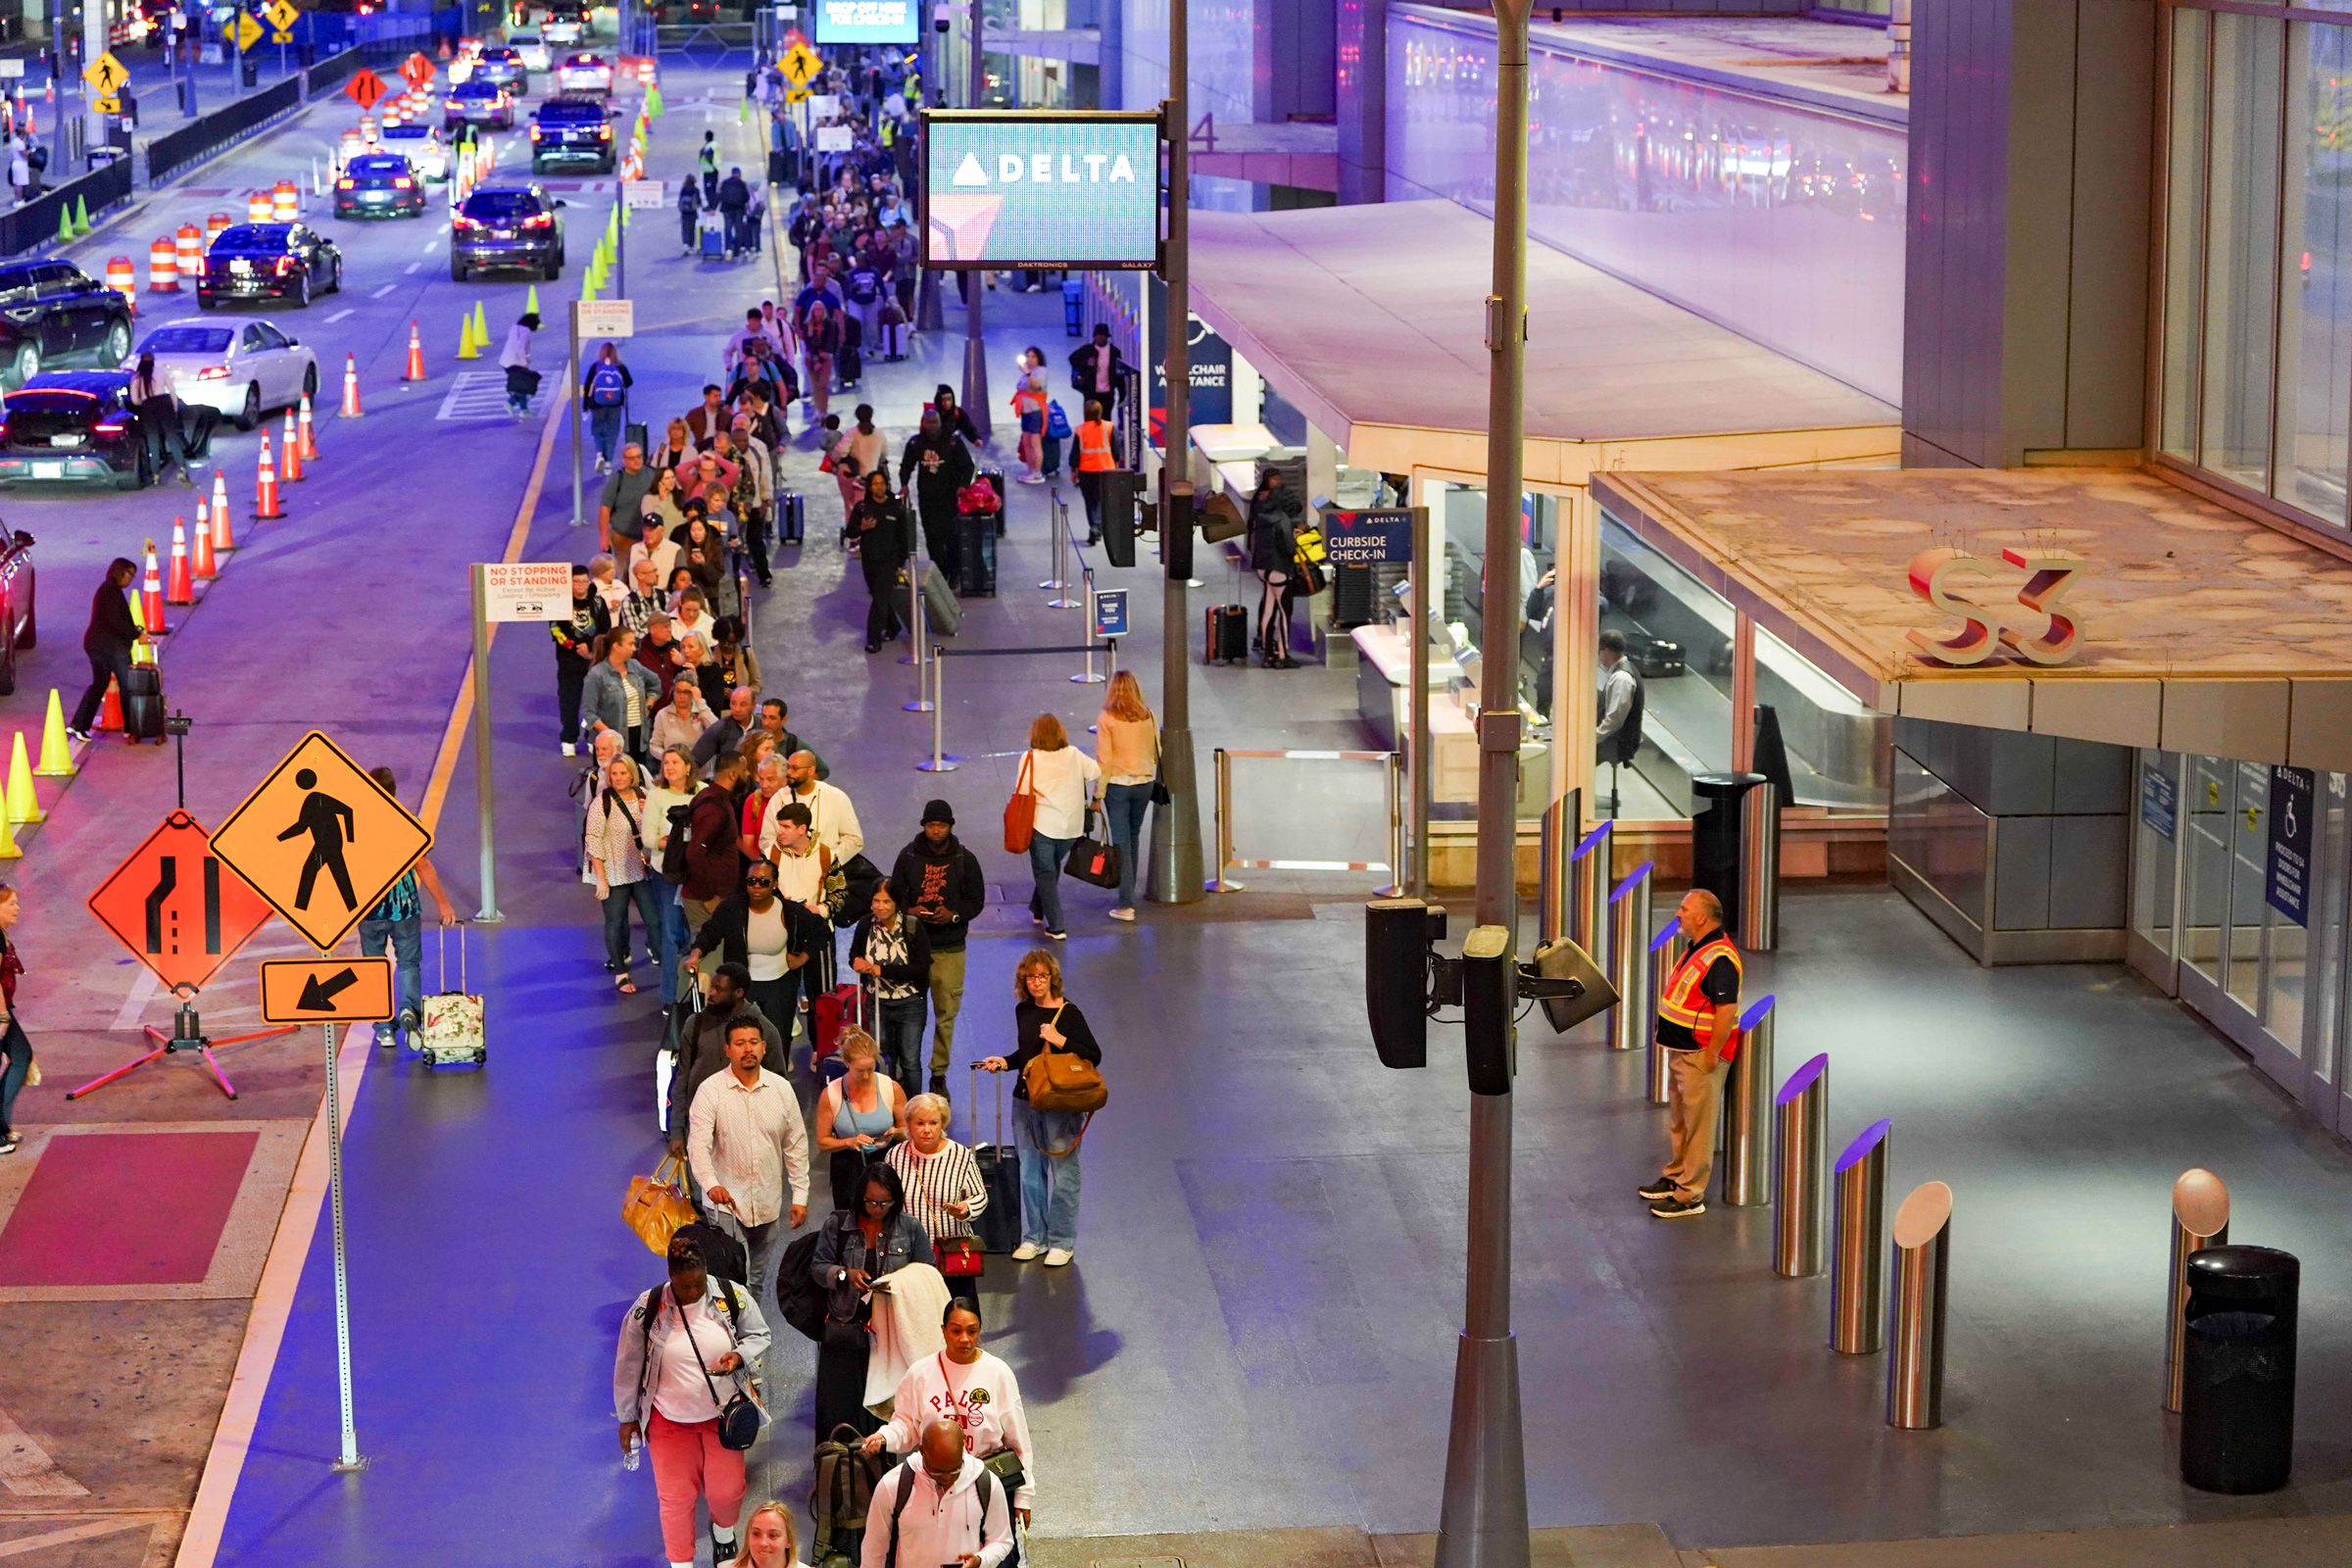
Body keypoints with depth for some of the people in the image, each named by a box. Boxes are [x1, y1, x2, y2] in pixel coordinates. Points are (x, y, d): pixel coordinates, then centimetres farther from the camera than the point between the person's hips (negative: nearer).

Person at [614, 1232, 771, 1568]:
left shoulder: (732, 1297, -15)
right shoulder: (647, 1310, -18)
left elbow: (759, 1335, 1)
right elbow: (628, 1366, -6)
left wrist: (740, 1356, -22)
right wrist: (627, 1417, 1)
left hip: (722, 1414, 1)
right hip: (669, 1419, -1)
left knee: (727, 1491, 9)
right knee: (676, 1496, 6)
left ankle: (723, 1532, 45)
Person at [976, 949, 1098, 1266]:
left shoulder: (1068, 1014, -10)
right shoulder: (1023, 1011, 8)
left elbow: (1094, 1056, -12)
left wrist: (1060, 1040, -21)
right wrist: (1004, 1062, 4)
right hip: (1025, 1100, 6)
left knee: (1063, 1174, -1)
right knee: (1029, 1172, 12)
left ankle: (1061, 1242, 9)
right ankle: (1033, 1237, 23)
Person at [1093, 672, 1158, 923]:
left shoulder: (1106, 719, -12)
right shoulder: (1148, 717, -2)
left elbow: (1104, 760, -12)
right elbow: (1157, 753, 6)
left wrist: (1098, 794, -6)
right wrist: (1157, 784, 20)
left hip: (1117, 784, -4)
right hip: (1144, 783, 4)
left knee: (1122, 842, 0)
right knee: (1133, 838, 21)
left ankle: (1126, 905, -4)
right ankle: (1129, 891, 32)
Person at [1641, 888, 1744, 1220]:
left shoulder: (1719, 959, -23)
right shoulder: (1694, 949, 10)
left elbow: (1727, 1010, -26)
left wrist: (1711, 1055, -24)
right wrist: (1665, 1032, 18)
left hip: (1700, 1055, -11)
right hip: (1680, 1051, 11)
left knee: (1697, 1125, -2)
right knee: (1678, 1120, 22)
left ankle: (1690, 1196, 3)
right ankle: (1675, 1177, 35)